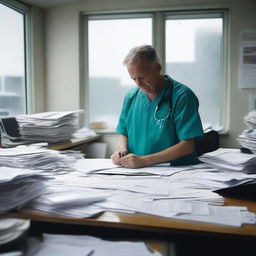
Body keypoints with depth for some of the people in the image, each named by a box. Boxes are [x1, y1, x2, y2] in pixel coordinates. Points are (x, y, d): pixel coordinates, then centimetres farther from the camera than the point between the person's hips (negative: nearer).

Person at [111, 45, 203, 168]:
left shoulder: (182, 96, -10)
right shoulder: (131, 97, 8)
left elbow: (187, 145, -14)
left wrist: (144, 160, -18)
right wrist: (122, 151, -4)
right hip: (138, 173, 3)